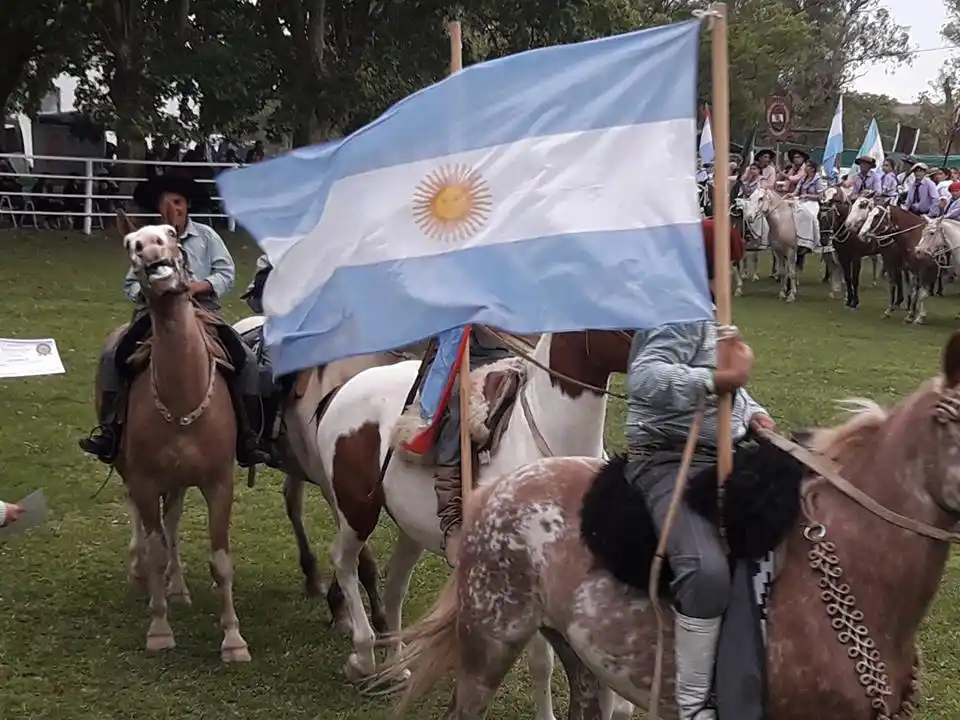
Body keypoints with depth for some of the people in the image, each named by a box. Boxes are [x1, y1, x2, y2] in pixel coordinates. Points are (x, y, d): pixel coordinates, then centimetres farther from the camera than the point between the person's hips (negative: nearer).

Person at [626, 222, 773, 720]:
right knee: (708, 570, -31)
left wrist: (752, 413, 12)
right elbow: (643, 379, -32)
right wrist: (717, 379, -39)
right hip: (671, 464, -11)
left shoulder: (709, 317, 18)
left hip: (724, 459, 11)